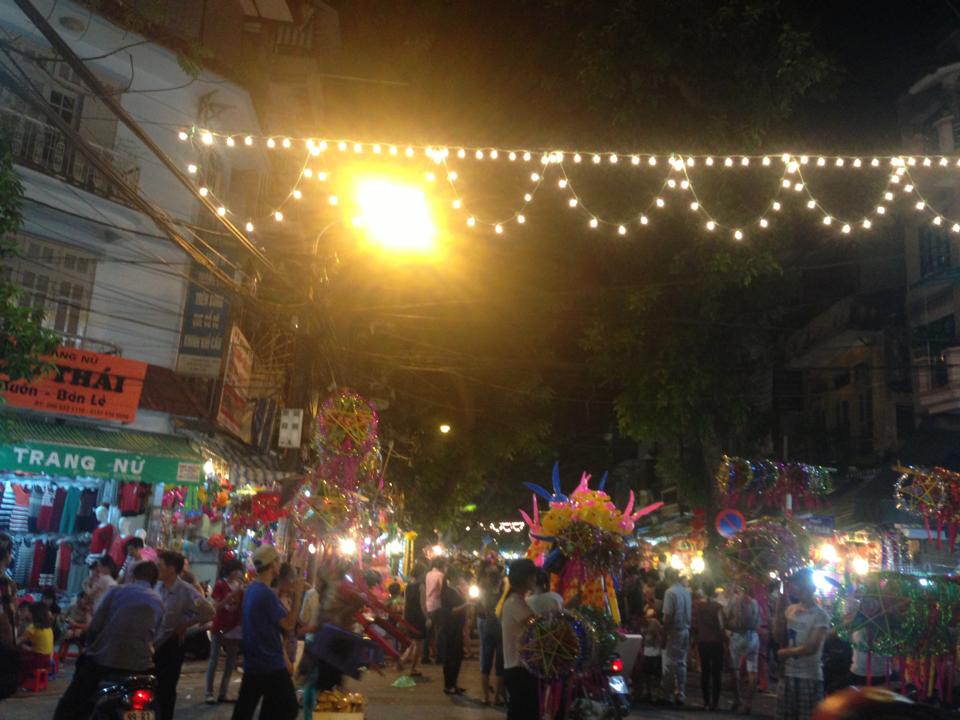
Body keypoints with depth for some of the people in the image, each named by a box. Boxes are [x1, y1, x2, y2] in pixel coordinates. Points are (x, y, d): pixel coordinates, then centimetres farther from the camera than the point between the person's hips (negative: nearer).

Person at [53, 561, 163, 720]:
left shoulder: (117, 591, 7)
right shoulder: (159, 602, 15)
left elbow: (95, 626, 3)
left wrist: (90, 647, 20)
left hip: (104, 659, -2)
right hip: (140, 665, 2)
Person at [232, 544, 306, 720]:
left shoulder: (251, 589, 8)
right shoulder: (266, 593, -21)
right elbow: (289, 624, -19)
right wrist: (298, 595, -13)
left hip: (253, 662, 9)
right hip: (271, 664, -9)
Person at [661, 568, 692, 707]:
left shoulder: (670, 592, -15)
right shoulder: (686, 591, 4)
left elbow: (668, 616, -16)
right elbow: (689, 612, 6)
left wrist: (664, 636, -11)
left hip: (674, 632, -6)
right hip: (686, 631, 6)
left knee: (670, 664, 3)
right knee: (681, 664, 13)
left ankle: (667, 695, 8)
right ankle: (680, 695, 16)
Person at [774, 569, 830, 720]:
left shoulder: (820, 615, -10)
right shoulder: (790, 609, 7)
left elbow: (813, 647, -17)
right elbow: (779, 637, 3)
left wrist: (786, 652, -7)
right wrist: (779, 612, -5)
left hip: (809, 676, -6)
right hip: (788, 673, 6)